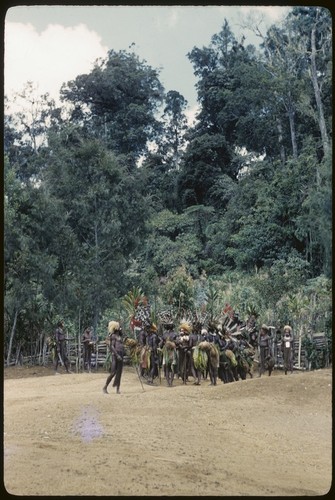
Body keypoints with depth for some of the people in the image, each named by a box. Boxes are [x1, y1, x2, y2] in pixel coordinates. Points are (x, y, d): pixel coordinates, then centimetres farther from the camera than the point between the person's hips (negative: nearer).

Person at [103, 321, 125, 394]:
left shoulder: (120, 336, 19)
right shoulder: (113, 336, -5)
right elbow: (112, 346, -14)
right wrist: (117, 355, -22)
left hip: (121, 356, 7)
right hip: (115, 355, -7)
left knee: (119, 373, 3)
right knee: (113, 372, -8)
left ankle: (118, 389, 4)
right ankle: (105, 387, 4)